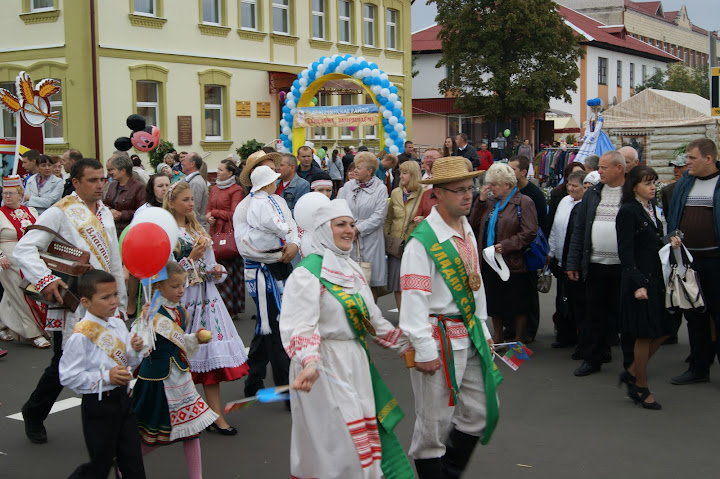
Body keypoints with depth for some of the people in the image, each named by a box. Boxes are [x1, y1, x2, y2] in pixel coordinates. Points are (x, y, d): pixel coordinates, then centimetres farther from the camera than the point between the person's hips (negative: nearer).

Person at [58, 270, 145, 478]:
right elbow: (68, 377, -19)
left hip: (123, 398, 7)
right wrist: (105, 377, -22)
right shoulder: (82, 335, -18)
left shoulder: (118, 324, 4)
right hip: (98, 405, -7)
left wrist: (135, 350, -6)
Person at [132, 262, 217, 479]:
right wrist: (144, 321, -40)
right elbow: (141, 349, -30)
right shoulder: (152, 313, -20)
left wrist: (195, 339, 4)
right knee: (154, 436, 5)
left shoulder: (180, 311, 5)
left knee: (191, 428, 10)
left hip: (180, 376, 7)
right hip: (158, 379, -7)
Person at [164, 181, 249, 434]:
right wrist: (192, 258, -20)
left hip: (206, 296, 6)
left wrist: (217, 270, 2)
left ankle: (215, 415, 4)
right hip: (183, 299, -6)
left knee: (211, 356, 2)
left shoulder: (197, 229, 16)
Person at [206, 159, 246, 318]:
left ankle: (232, 309, 2)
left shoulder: (236, 190, -5)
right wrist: (210, 218, -3)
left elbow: (234, 214, -10)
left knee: (228, 270, -6)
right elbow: (208, 209, 19)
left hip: (230, 233, -6)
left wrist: (214, 213, -4)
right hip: (215, 232, 6)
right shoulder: (214, 188, 17)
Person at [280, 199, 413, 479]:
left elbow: (373, 320, 22)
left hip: (357, 366, 8)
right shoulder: (308, 272, -13)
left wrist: (406, 346, 22)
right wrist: (310, 363, -41)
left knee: (365, 439, 13)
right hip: (325, 368, -8)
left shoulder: (352, 269, 14)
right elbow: (300, 327, -25)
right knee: (337, 444, -6)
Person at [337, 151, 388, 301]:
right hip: (348, 239, 3)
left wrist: (357, 229, -12)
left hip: (370, 239, -2)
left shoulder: (380, 189, -1)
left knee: (372, 281, 1)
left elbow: (378, 216, -9)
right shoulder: (348, 186, 9)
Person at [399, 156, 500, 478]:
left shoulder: (467, 230, 10)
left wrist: (482, 328, 18)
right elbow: (414, 298, -18)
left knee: (480, 413, 14)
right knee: (434, 422, 3)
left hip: (470, 335, 8)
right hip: (439, 337, -8)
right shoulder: (423, 240, -16)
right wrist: (425, 350, -19)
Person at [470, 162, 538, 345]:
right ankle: (497, 341, 27)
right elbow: (474, 224, 9)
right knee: (495, 304, 14)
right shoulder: (491, 203, 13)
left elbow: (530, 232, -15)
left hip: (514, 263, -6)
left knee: (518, 306, 5)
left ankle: (519, 342, 17)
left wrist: (506, 245, -21)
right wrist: (480, 201, 0)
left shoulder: (523, 202, -8)